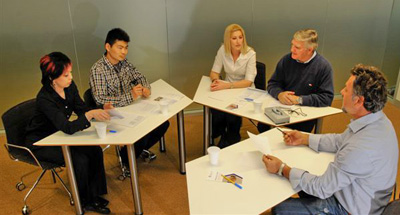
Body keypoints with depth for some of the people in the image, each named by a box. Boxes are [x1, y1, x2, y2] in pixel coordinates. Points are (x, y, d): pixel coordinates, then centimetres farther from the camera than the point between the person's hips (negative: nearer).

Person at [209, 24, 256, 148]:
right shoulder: (223, 50, -5)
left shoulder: (250, 54, -14)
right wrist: (215, 81, -24)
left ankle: (231, 141, 3)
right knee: (216, 111, -25)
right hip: (227, 90, 3)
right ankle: (223, 135, 6)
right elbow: (214, 72, 1)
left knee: (233, 114, -28)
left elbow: (248, 82, -19)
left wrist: (226, 85, -32)